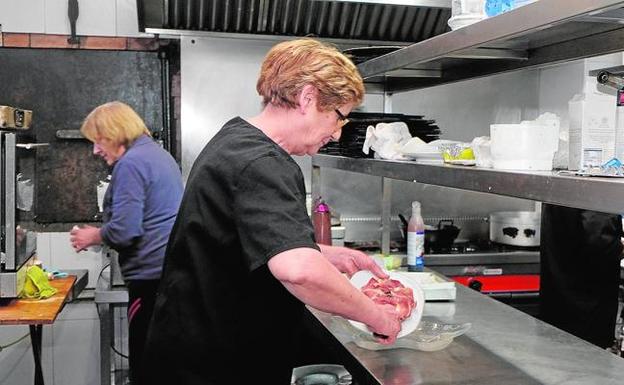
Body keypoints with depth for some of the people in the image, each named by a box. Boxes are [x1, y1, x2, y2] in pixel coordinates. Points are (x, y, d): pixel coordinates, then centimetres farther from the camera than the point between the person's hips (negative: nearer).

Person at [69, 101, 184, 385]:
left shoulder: (131, 163, -12)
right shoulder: (159, 154, 17)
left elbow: (124, 231, -19)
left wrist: (94, 236, 0)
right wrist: (102, 232, 21)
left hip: (151, 273, -10)